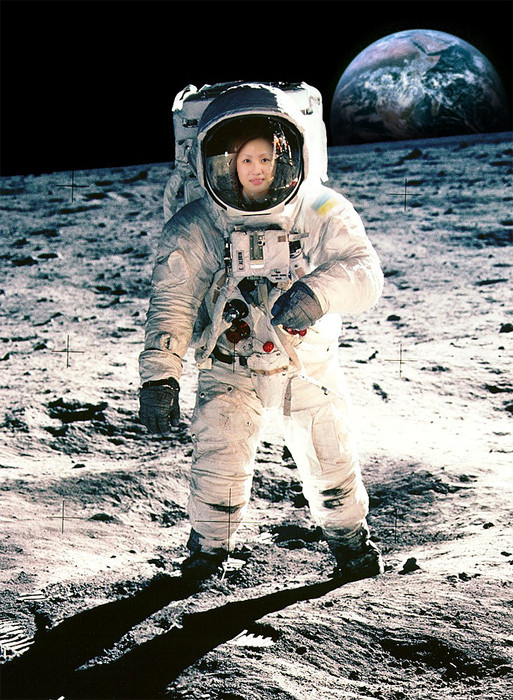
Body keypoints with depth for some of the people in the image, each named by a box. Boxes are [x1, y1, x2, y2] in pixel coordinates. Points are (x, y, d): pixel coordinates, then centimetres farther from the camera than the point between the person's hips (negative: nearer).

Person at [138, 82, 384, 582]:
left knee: (331, 462, 8)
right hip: (230, 372, -1)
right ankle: (209, 546, 18)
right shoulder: (196, 229, -14)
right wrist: (159, 375, -31)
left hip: (310, 367, 1)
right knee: (218, 463, -12)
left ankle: (349, 537, 38)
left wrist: (315, 292, -46)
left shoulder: (322, 213, -13)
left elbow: (364, 272, -24)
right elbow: (171, 301, -18)